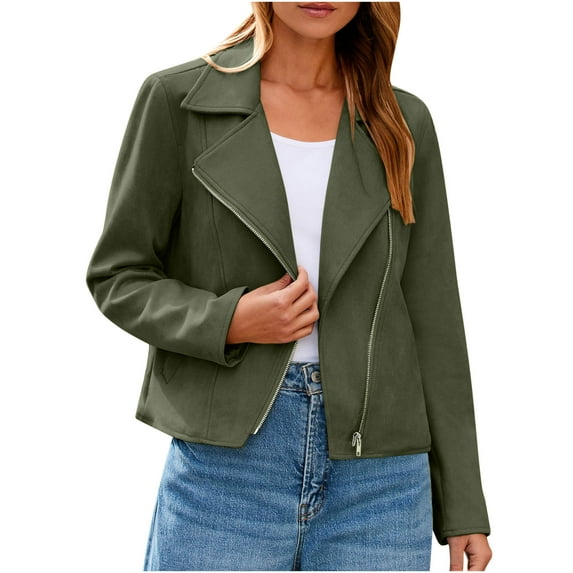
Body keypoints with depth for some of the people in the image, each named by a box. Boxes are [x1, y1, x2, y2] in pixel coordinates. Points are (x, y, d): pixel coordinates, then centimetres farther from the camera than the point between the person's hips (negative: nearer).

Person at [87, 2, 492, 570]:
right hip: (226, 464, -2)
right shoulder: (178, 100, 0)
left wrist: (462, 504, 6)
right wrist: (227, 321, -15)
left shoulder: (404, 124, 7)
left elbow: (433, 318, 7)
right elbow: (117, 276, 4)